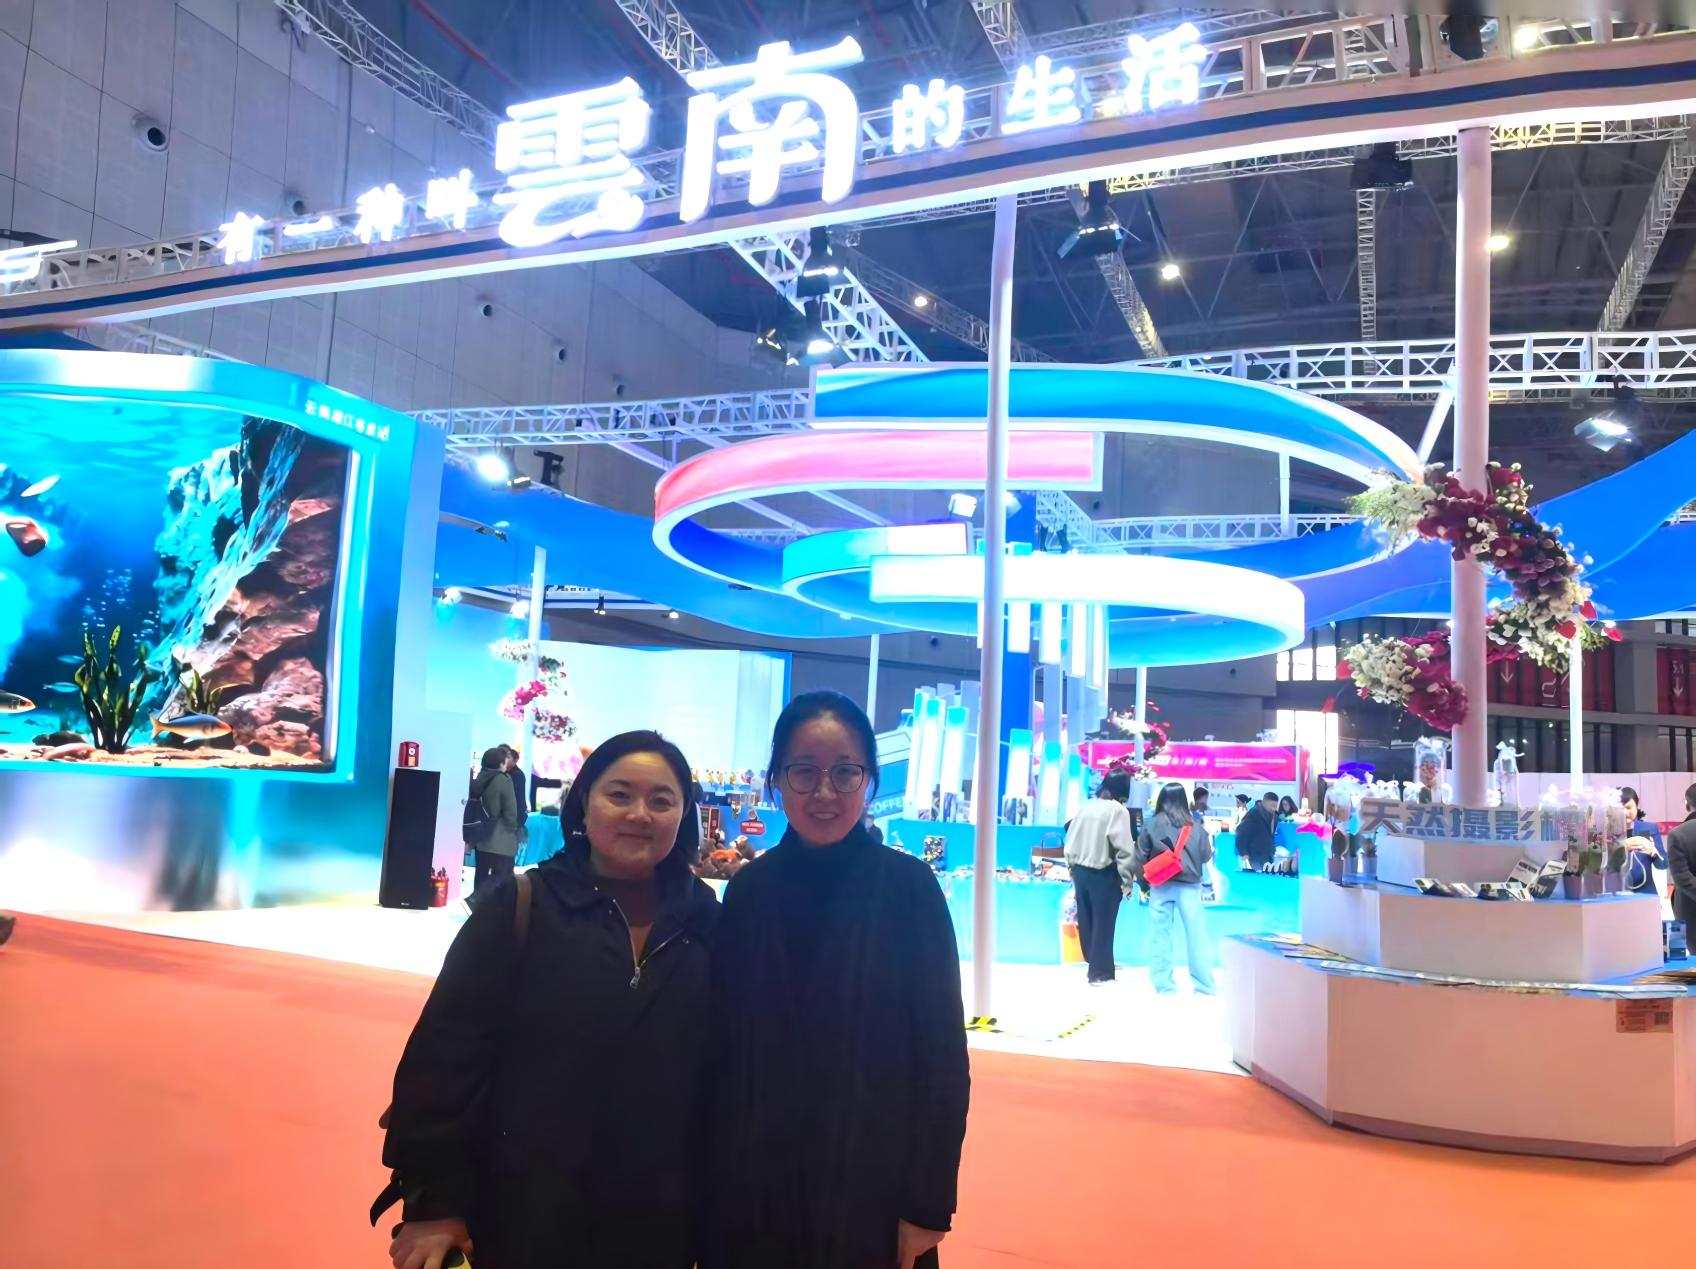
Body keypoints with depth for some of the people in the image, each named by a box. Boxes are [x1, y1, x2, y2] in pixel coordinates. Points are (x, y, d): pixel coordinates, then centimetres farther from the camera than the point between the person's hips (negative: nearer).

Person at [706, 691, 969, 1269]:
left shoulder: (908, 886, -10)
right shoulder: (748, 890, -2)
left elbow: (943, 1055, -8)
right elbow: (724, 1049, 2)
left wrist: (928, 1202, -9)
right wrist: (715, 1180, 1)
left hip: (873, 1189, -2)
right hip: (753, 1191, 3)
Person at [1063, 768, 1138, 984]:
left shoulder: (1086, 806, 7)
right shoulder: (1118, 810, -11)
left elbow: (1070, 840, 9)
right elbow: (1124, 848, -16)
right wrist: (1127, 880, -8)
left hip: (1081, 871, 7)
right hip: (1104, 874, -7)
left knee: (1086, 921, 16)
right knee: (1103, 924, 3)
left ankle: (1095, 962, 32)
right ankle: (1100, 971, 9)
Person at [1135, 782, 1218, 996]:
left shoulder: (1152, 823, 0)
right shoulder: (1194, 825, 2)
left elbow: (1141, 857, 1)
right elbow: (1206, 855, 5)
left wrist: (1144, 883, 12)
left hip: (1160, 885, 0)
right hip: (1189, 885, 1)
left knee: (1160, 935, 5)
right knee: (1196, 933, 5)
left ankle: (1164, 985, 6)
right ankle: (1204, 986, 8)